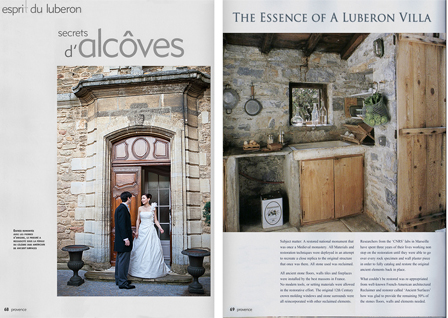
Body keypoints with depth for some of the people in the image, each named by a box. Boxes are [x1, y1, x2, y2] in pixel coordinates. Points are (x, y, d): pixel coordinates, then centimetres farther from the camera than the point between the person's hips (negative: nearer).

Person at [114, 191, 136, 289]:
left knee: (120, 260, 16)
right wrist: (126, 238, -22)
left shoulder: (119, 208, 16)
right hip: (123, 240, -11)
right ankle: (123, 283, -1)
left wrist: (130, 231, 26)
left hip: (120, 240, 11)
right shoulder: (123, 208, -16)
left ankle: (118, 280, 25)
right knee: (123, 261, -6)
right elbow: (122, 224, -21)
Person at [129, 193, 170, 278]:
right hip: (142, 231, 2)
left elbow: (155, 220, 4)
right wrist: (136, 231, -1)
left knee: (153, 250, -4)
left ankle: (153, 270, 7)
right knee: (140, 250, 3)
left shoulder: (153, 208, 2)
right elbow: (138, 220, 8)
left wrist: (160, 228, -10)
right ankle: (140, 270, 13)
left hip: (150, 230, -2)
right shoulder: (140, 208, 7)